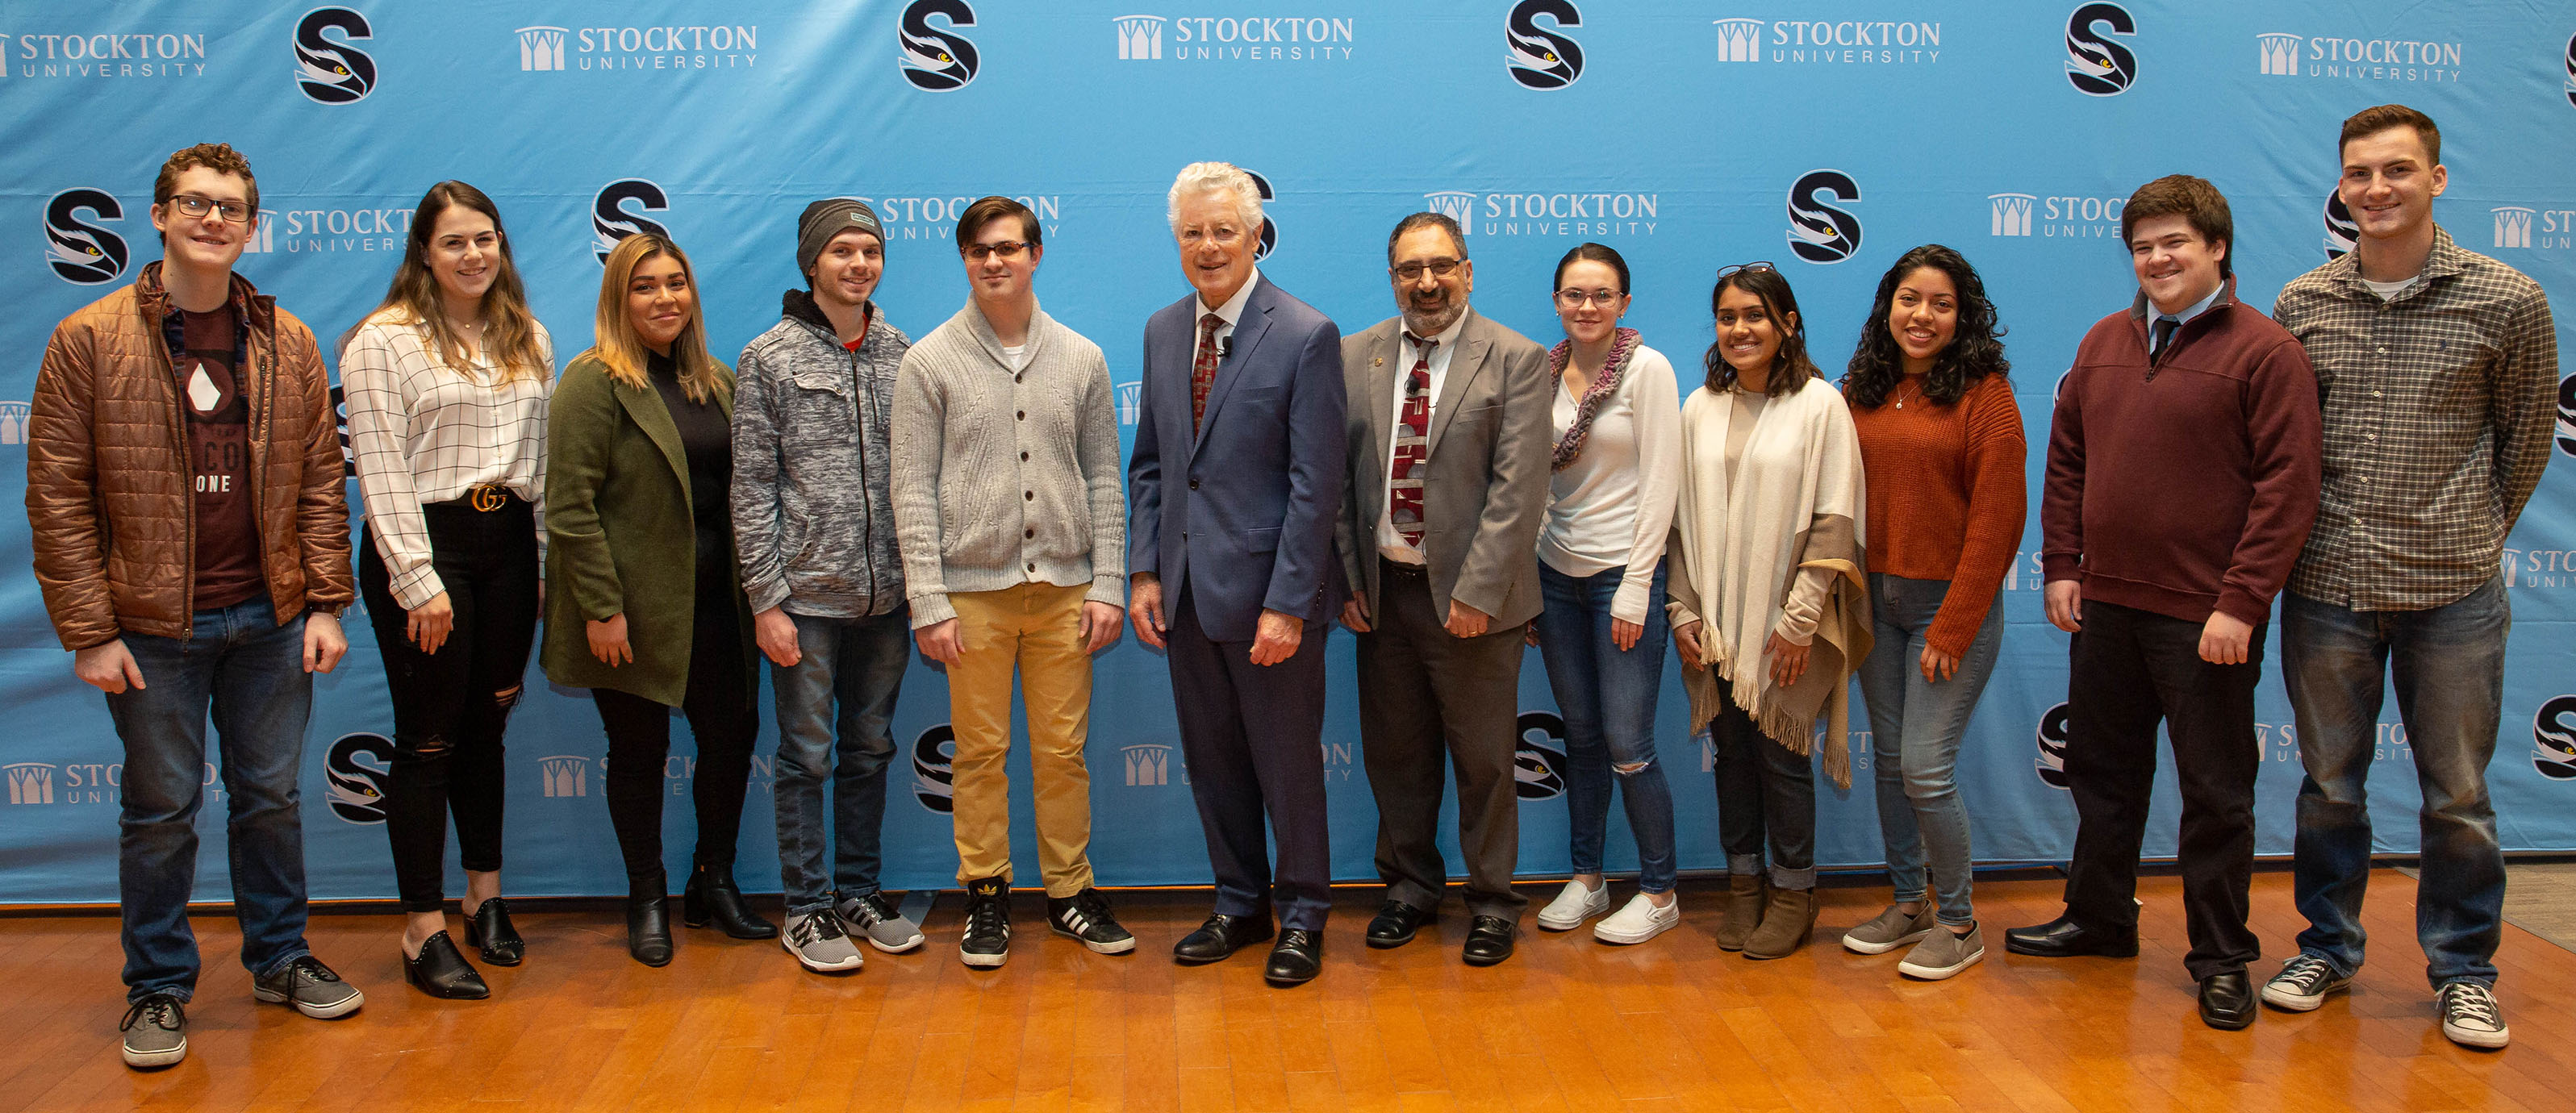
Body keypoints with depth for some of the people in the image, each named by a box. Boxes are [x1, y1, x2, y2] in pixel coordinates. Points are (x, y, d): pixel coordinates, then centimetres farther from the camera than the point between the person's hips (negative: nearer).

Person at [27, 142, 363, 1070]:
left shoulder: (289, 344, 4)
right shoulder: (89, 340, -5)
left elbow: (320, 481, 7)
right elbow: (57, 497, -6)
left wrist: (326, 604, 1)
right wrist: (89, 632, -9)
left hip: (271, 620, 3)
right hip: (152, 626, -2)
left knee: (271, 798, 14)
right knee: (160, 811, 8)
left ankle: (281, 959, 30)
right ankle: (158, 989, 23)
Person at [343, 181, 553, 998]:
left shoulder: (528, 339, 11)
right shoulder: (384, 341, -6)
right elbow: (382, 471, -11)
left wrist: (555, 560, 7)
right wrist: (419, 581, -15)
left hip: (508, 543, 5)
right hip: (422, 543, -5)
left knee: (486, 729, 14)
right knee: (429, 739, -1)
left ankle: (486, 897, 26)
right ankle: (424, 931, 6)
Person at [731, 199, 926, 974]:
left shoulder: (903, 354, 7)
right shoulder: (769, 358, -4)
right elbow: (752, 488, -5)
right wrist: (766, 599, -10)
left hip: (886, 596, 4)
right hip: (806, 597, -4)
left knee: (870, 750, 13)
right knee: (807, 756, 5)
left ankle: (859, 895, 26)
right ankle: (807, 909, 17)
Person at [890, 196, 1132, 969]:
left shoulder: (1081, 359, 7)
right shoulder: (929, 362, 0)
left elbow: (1104, 479, 9)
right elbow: (913, 490, -3)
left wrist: (1109, 585, 1)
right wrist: (929, 604, -9)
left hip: (1064, 587, 2)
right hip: (973, 590, -2)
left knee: (1064, 750, 7)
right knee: (981, 751, 6)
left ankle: (1069, 890, 21)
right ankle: (986, 894, 20)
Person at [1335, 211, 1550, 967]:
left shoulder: (1515, 360, -5)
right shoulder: (1355, 358, 6)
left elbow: (1518, 488, -11)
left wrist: (1478, 590, -17)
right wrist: (1347, 577, 1)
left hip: (1468, 594, -3)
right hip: (1382, 590, 4)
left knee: (1484, 760, 7)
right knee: (1394, 753, 14)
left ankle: (1492, 903, 23)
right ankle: (1410, 886, 32)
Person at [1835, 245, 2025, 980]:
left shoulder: (1983, 394, -9)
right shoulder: (1862, 393, 6)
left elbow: (1996, 518, -11)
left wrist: (1954, 626, -13)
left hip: (1951, 602, -5)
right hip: (1875, 600, 5)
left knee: (1926, 768, -6)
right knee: (1889, 760, 12)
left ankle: (1958, 922, 13)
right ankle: (1908, 902, 28)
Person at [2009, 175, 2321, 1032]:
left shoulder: (2265, 351, -8)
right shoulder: (2105, 343, 9)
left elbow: (2288, 487, -12)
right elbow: (2066, 461, 14)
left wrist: (2241, 602, -17)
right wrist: (2060, 565, 7)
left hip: (2206, 617, -5)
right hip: (2105, 605, 6)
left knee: (2216, 791, 5)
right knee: (2101, 769, 17)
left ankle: (2221, 958, 18)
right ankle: (2099, 919, 33)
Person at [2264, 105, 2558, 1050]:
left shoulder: (2508, 302, -3)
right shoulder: (2301, 304, 2)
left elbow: (2525, 439, 8)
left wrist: (2474, 535, 13)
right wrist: (2323, 533, 12)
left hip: (2454, 592, -1)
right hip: (2327, 587, 2)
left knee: (2457, 794, 8)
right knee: (2330, 783, 12)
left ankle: (2463, 969, 23)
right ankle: (2328, 947, 28)